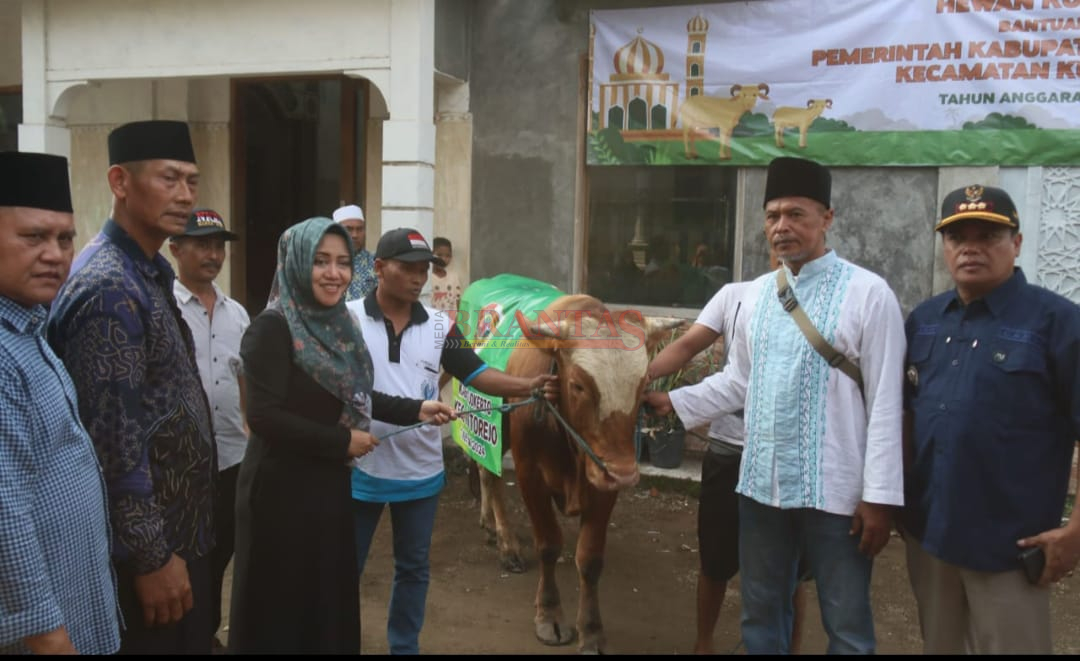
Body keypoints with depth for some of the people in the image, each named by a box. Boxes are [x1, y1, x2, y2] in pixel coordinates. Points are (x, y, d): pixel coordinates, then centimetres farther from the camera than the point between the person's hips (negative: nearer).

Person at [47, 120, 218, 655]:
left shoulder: (148, 273, 8)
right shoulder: (109, 288, -22)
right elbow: (114, 441, -25)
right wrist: (152, 555, -20)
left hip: (179, 526, 9)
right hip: (146, 541, -9)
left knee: (191, 641, 21)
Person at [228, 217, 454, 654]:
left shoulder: (336, 323, 5)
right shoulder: (273, 327, -18)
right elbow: (264, 416, -23)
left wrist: (415, 410, 7)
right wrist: (343, 441, -16)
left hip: (328, 483, 7)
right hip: (281, 488, -7)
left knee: (330, 595, 17)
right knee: (282, 605, 6)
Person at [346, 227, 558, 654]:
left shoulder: (440, 326, -1)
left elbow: (477, 375, -6)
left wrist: (530, 386, -21)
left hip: (420, 473, 3)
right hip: (359, 470, -2)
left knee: (414, 569, 16)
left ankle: (405, 647, 33)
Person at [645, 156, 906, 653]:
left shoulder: (868, 293, -10)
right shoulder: (760, 292, 8)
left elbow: (885, 402, -11)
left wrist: (880, 496, -13)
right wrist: (675, 401, 5)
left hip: (835, 491, -5)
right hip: (760, 484, 5)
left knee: (846, 625, 10)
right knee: (760, 613, 21)